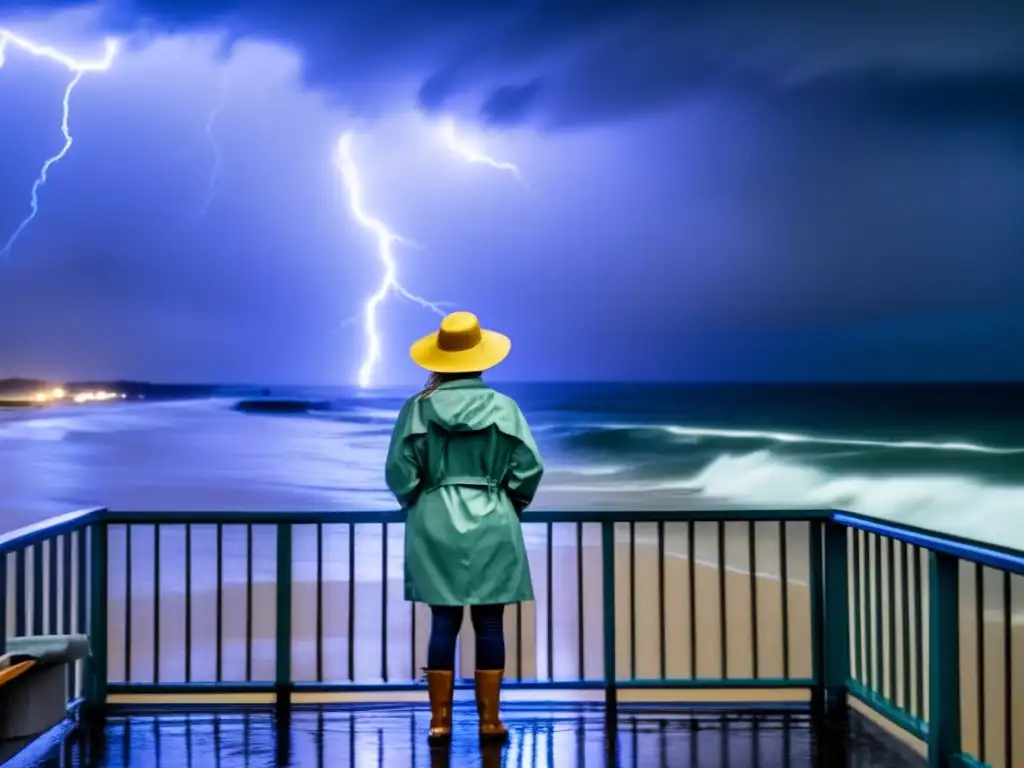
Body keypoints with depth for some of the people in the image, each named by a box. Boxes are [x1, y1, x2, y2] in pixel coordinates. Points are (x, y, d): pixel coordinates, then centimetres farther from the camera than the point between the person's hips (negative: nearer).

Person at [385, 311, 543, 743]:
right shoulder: (503, 407, -5)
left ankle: (440, 720, 8)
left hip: (435, 526, 1)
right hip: (492, 526, -1)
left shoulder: (418, 408, -3)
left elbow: (399, 472, -5)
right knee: (489, 624, 5)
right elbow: (529, 468, -6)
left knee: (444, 623, 6)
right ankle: (489, 719, 8)